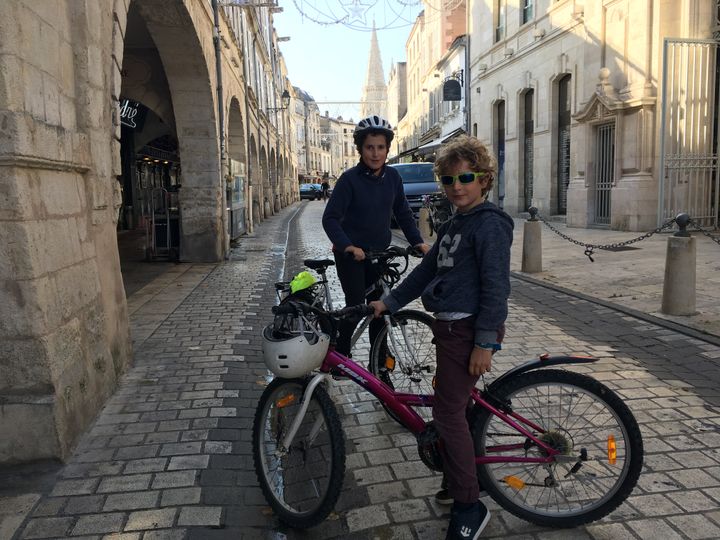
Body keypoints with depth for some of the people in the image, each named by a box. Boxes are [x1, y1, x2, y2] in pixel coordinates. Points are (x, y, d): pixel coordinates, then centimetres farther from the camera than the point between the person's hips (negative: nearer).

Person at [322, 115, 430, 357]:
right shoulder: (350, 178, -13)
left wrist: (418, 241, -1)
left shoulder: (393, 177, 1)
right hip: (351, 253, -5)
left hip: (379, 253, 5)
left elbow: (403, 213, 11)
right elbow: (330, 218, -15)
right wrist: (347, 246, -29)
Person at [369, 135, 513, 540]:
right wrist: (390, 302, 15)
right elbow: (428, 270, 20)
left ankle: (469, 506, 7)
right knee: (452, 406, 17)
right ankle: (457, 481, 33)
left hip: (468, 330, -9)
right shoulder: (455, 225, 17)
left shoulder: (489, 223, -13)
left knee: (449, 413, -6)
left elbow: (496, 286, -18)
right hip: (450, 326, 9)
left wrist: (485, 342, -21)